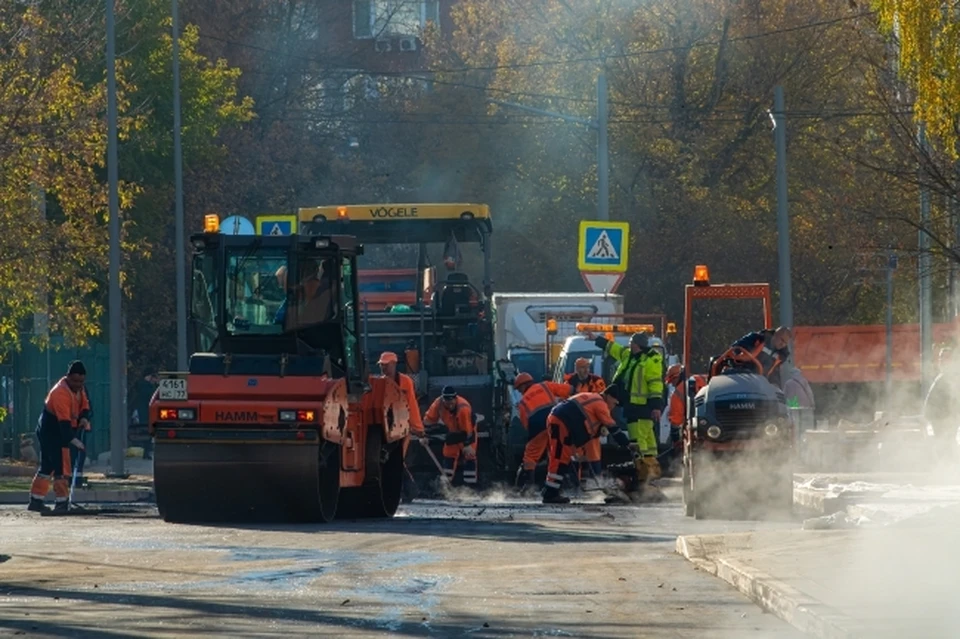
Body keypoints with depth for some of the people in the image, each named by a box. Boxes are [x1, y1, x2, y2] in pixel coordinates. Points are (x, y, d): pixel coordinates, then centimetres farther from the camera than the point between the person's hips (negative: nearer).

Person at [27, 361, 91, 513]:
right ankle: (61, 503, -13)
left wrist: (84, 418, -15)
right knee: (62, 467, -14)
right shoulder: (60, 392, -28)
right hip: (51, 432, -10)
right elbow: (64, 420, -36)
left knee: (47, 466, 14)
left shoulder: (79, 388, 2)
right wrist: (72, 439, -45)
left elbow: (85, 406, 9)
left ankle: (36, 501, 21)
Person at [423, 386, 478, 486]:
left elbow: (467, 430, -33)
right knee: (448, 456, 8)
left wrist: (467, 445, -31)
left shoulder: (463, 408, -40)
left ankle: (470, 484, -7)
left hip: (467, 431, -5)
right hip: (452, 431, 5)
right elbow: (429, 419, -13)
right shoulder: (439, 403, -25)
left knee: (469, 456, -10)